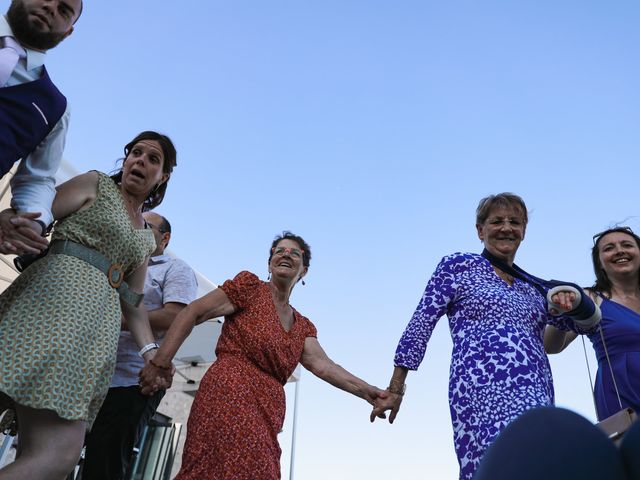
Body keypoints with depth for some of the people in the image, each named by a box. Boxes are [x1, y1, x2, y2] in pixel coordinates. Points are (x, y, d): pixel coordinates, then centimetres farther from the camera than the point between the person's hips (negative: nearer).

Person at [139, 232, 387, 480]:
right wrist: (160, 362, -9)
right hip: (230, 396, -6)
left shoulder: (302, 326, 18)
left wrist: (366, 391, -8)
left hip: (267, 415, 7)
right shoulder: (250, 286, 2)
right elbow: (192, 313, -2)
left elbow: (321, 364, 5)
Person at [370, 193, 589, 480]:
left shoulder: (533, 287, 22)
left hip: (537, 395, 7)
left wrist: (569, 305, 3)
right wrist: (395, 389, -3)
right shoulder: (458, 266, 6)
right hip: (483, 389, -6)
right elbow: (420, 325, 1)